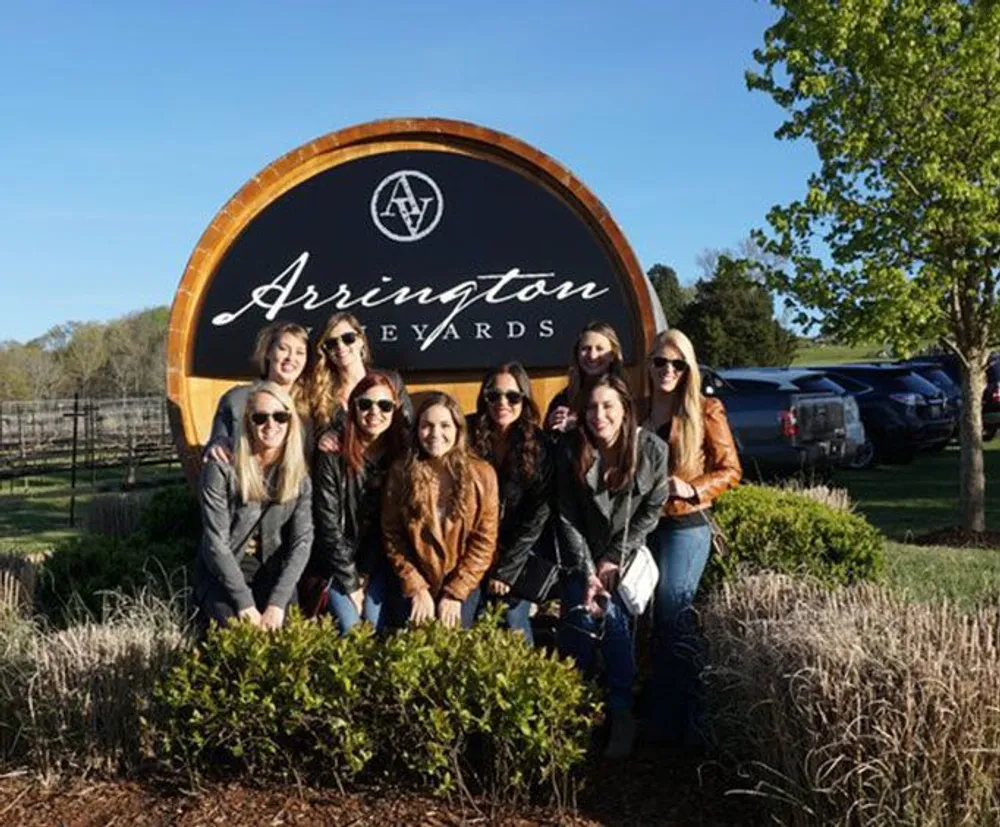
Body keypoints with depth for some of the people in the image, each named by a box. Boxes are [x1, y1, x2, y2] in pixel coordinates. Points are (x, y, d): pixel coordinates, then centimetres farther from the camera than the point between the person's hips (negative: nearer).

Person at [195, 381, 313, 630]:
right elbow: (215, 542, -13)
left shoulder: (299, 477, 1)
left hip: (272, 576, 2)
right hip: (222, 575, -2)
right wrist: (245, 603, -20)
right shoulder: (222, 469, -10)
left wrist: (277, 603, -19)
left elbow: (302, 541, -7)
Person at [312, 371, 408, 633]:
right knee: (350, 629, -15)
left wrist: (365, 577, -7)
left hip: (377, 564, 2)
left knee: (376, 628, -12)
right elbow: (328, 524, -9)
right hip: (337, 562, -2)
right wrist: (351, 582, -10)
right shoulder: (333, 457, -9)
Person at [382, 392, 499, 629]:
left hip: (463, 587, 0)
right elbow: (392, 537, -5)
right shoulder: (401, 472, -6)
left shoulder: (481, 474, -8)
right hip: (415, 588, 1)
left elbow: (484, 541, -8)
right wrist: (416, 588, -10)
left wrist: (455, 593, -10)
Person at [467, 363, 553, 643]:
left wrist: (506, 569, -9)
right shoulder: (467, 436, -5)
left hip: (517, 557, -1)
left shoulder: (538, 446, -5)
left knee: (514, 628, -3)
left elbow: (538, 514, -6)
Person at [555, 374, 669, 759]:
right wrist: (586, 572, -15)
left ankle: (621, 716, 1)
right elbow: (567, 517, -10)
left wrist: (615, 560, -11)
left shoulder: (652, 449, -17)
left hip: (627, 557, -1)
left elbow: (650, 512, -8)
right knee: (577, 625, -6)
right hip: (584, 557, 1)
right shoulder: (571, 450, -14)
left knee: (616, 623, -13)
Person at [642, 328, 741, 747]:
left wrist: (691, 489, -17)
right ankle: (658, 719, 23)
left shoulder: (706, 410, -3)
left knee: (672, 619, -5)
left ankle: (679, 724, 8)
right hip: (642, 524, 4)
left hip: (685, 526, -4)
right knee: (662, 622, 10)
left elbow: (730, 470, 0)